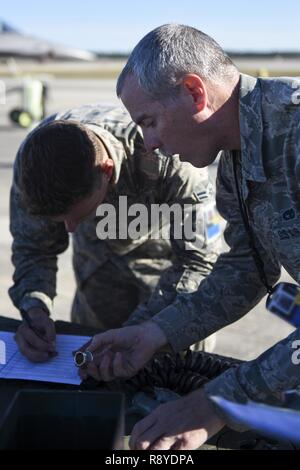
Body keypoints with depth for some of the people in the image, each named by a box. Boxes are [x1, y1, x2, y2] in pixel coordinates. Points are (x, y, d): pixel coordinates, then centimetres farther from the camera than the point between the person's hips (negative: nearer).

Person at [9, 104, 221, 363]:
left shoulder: (166, 157, -40)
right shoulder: (33, 161, -28)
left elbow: (197, 259, -32)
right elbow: (33, 247, -13)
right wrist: (34, 307, -32)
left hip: (168, 253, -3)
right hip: (99, 258, 3)